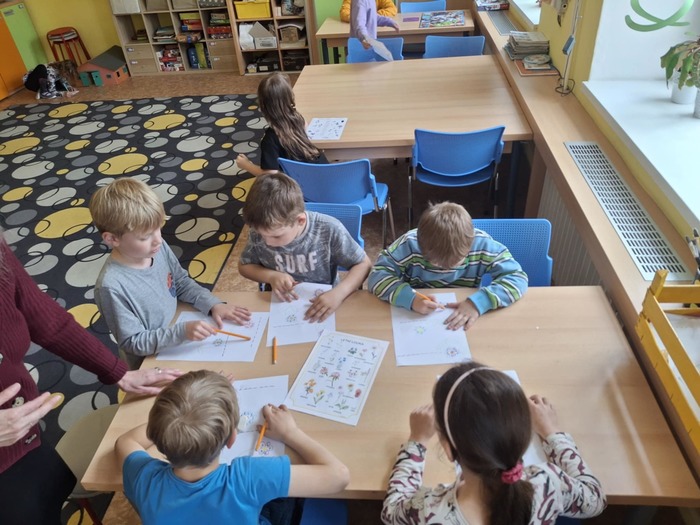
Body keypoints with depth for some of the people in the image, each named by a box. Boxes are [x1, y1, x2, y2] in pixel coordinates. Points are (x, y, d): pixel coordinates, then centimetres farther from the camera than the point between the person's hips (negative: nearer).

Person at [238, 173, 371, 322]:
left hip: (323, 307, -1)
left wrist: (338, 293, -26)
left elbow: (363, 264, -10)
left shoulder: (329, 230, -21)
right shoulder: (259, 232, -12)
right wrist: (271, 276, -14)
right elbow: (244, 265, 5)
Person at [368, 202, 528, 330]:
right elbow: (377, 275, -20)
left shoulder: (482, 244, -18)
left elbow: (517, 277, -17)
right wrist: (410, 298, -36)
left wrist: (478, 302, -32)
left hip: (462, 326, 3)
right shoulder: (410, 244, -20)